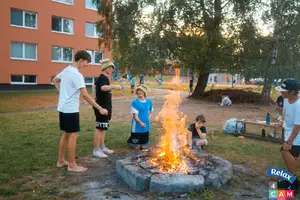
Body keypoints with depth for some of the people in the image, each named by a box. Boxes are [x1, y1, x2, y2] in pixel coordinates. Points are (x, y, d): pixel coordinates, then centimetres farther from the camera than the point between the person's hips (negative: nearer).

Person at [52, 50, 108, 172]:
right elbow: (85, 95, -25)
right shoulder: (77, 75, -20)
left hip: (63, 108, 10)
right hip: (71, 109, -9)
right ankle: (72, 165, 7)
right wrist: (100, 109, -22)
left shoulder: (66, 70, 9)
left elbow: (55, 80, 25)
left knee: (66, 134, 17)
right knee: (73, 135, -2)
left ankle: (61, 161, 27)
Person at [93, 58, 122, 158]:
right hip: (101, 107, -11)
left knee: (103, 128, 16)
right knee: (99, 128, -6)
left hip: (105, 107, 11)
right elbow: (103, 88, -39)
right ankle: (96, 150, 1)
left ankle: (102, 147, 26)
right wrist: (114, 86, -51)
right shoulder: (102, 77, -16)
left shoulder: (104, 78, 16)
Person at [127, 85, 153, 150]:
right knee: (137, 147, 5)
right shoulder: (135, 102, -13)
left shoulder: (149, 102, 1)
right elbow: (135, 115, -16)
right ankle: (131, 140, 35)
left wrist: (148, 118, 3)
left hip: (146, 127, 4)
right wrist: (140, 123, -30)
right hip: (137, 127, -4)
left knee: (144, 147, 12)